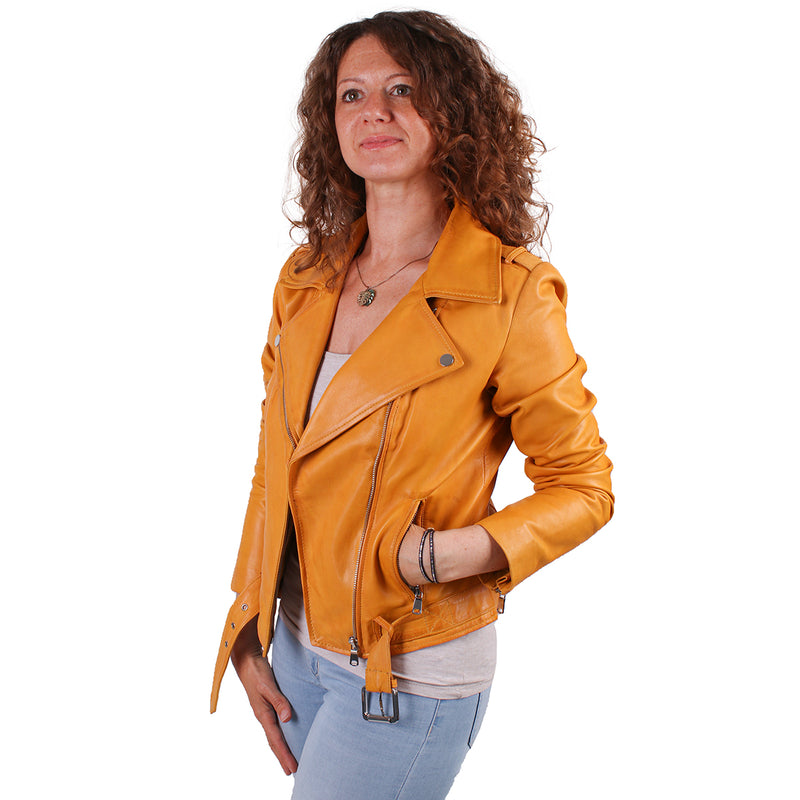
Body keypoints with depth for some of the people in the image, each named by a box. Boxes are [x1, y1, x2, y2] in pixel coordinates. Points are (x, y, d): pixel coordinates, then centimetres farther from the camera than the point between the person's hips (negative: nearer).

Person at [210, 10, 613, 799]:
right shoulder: (307, 279, 1)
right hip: (298, 646, 6)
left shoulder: (509, 296, -16)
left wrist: (456, 552, -24)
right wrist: (249, 632, 8)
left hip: (409, 673, -5)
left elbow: (581, 487, -8)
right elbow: (275, 465, 7)